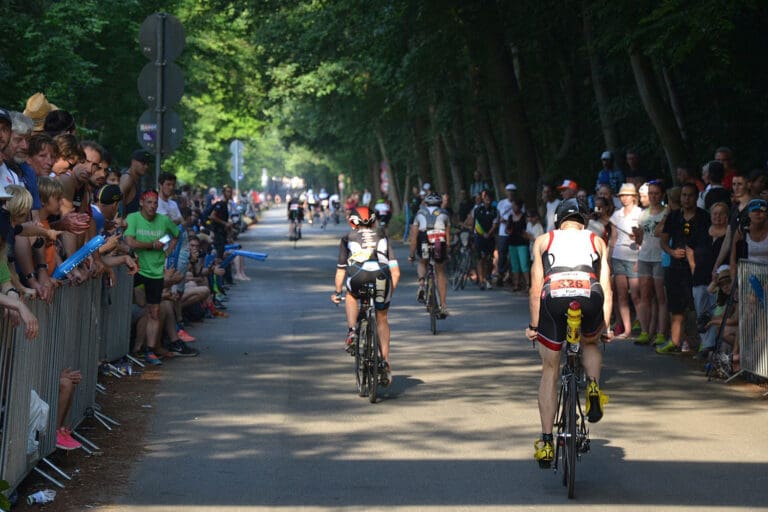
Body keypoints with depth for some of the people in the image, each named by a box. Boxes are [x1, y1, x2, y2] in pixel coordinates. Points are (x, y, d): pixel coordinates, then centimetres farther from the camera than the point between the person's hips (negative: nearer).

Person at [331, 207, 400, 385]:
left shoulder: (348, 239, 28)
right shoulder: (382, 238, 32)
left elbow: (341, 271, 28)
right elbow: (395, 272, 25)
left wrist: (337, 292, 41)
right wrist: (390, 292, 37)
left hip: (358, 277, -1)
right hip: (382, 278, 1)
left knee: (351, 295, 35)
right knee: (382, 319, 22)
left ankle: (351, 332, 14)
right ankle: (386, 362, 16)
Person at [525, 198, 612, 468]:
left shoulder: (543, 240, 29)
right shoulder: (597, 241, 30)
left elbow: (535, 290, 24)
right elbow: (606, 290, 24)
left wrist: (534, 326, 29)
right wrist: (606, 327, 28)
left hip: (554, 297, 0)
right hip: (589, 296, 0)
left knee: (550, 370, 15)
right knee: (590, 344, 34)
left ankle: (546, 442, 11)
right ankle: (593, 387, 4)